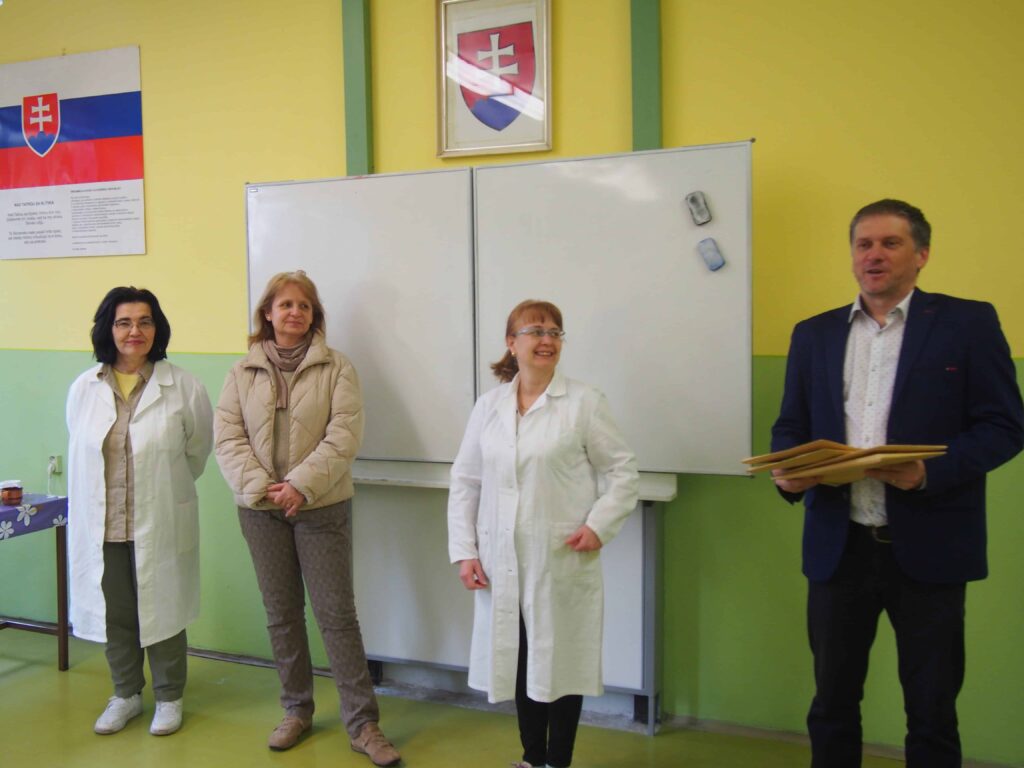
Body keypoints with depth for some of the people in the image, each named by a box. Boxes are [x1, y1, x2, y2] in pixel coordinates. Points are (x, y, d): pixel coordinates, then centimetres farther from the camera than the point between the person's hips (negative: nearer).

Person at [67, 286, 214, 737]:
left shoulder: (183, 387, -10)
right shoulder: (84, 388, -2)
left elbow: (197, 449, 3)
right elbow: (81, 453, 10)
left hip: (161, 524, -2)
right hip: (102, 525, 3)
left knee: (163, 611, 11)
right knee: (114, 614, 17)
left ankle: (169, 697, 32)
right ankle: (126, 695, 39)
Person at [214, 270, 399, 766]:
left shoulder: (336, 367, -2)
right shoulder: (243, 372, 6)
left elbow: (344, 435, -11)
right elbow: (227, 437, -1)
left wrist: (301, 485, -19)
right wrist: (260, 487, -14)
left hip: (321, 507, -3)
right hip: (260, 509, 3)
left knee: (337, 613, -1)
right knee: (281, 613, 13)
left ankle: (362, 724, 9)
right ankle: (296, 711, 30)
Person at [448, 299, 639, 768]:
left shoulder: (584, 403, -4)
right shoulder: (488, 407, 5)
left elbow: (623, 472, 0)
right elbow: (465, 483, 8)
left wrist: (599, 525, -13)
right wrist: (464, 550, 2)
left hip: (563, 563, -3)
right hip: (503, 565, 3)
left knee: (561, 662, 9)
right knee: (519, 662, 15)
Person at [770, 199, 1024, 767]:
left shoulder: (968, 323, 0)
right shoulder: (814, 334, 10)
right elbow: (789, 427, 12)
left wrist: (931, 470, -20)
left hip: (928, 549, -2)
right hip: (838, 547, 3)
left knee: (932, 711, 11)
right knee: (832, 700, 14)